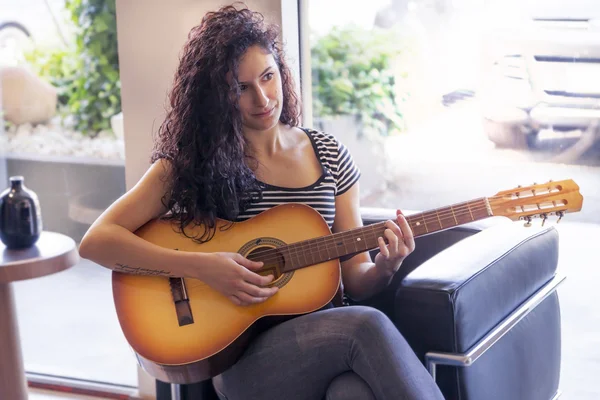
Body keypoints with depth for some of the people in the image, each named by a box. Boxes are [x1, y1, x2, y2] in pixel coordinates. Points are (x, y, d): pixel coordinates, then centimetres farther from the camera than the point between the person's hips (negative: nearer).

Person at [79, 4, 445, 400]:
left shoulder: (328, 154, 12)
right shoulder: (193, 162, 1)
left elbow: (354, 279, 14)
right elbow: (95, 241, -7)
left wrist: (384, 269, -10)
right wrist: (201, 267, -16)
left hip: (326, 341, 3)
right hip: (241, 356, -3)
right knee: (367, 326, -32)